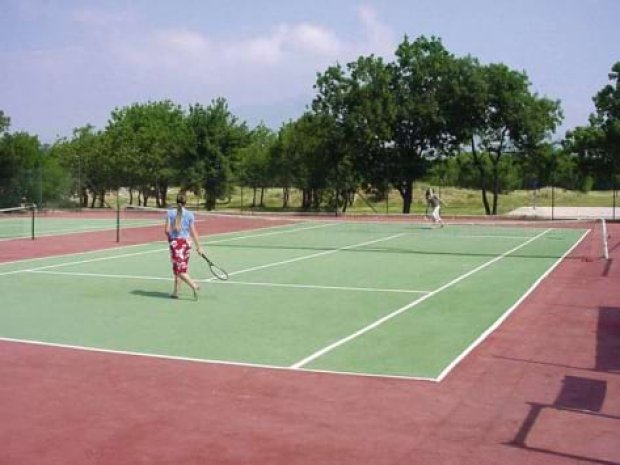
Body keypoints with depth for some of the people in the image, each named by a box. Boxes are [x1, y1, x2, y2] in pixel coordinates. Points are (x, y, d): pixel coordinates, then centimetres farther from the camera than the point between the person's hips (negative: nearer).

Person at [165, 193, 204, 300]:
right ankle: (176, 292, 19)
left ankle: (193, 285, -21)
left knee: (179, 269, -2)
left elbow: (167, 230, -7)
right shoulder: (189, 214, -1)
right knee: (178, 268, 14)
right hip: (186, 241, 3)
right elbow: (193, 232, -2)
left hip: (175, 242, -3)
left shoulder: (170, 213, -4)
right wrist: (198, 246, 4)